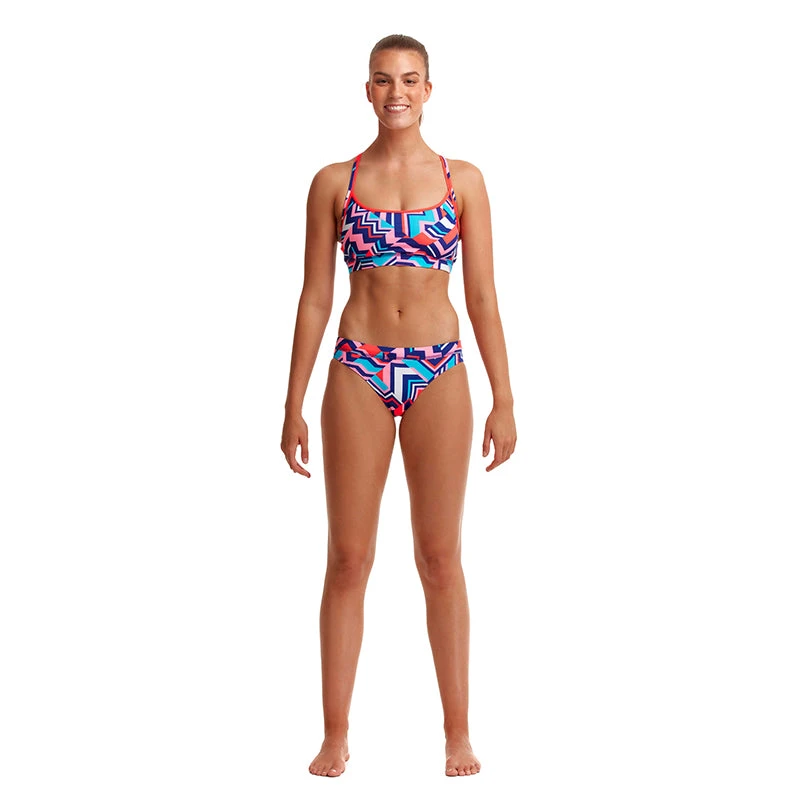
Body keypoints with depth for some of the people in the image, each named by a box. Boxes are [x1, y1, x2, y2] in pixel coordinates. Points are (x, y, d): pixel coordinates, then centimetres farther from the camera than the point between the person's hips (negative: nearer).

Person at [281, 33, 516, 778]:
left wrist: (504, 400, 0)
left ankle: (458, 731, 14)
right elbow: (314, 298, 4)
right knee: (348, 558, 2)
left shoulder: (462, 180, 4)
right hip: (357, 374, 0)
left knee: (440, 558, 4)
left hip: (438, 375, 0)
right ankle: (335, 735, 10)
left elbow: (482, 296, 4)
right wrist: (293, 406, 2)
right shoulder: (333, 182, 4)